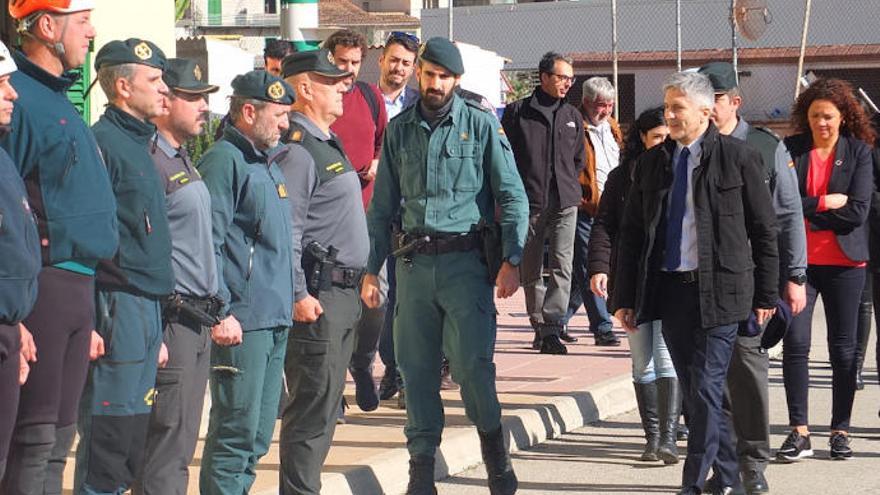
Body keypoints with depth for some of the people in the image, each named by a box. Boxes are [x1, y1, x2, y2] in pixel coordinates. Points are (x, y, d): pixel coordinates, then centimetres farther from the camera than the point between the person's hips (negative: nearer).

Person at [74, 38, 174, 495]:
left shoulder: (138, 141, 18)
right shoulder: (102, 141, -11)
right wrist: (92, 323, -21)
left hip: (146, 305, 9)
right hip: (118, 305, -9)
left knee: (134, 442, 13)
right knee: (108, 439, -6)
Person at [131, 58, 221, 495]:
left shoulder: (182, 161, 17)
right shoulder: (149, 162, -14)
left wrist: (216, 310, 22)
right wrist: (153, 334, -22)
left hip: (197, 323, 10)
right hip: (171, 322, -10)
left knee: (180, 448, 13)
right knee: (166, 448, -8)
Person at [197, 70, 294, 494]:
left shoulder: (269, 163, 19)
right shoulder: (224, 160, -10)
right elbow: (207, 243, -17)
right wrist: (219, 312, -21)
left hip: (275, 323, 9)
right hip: (242, 323, -9)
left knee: (259, 436, 14)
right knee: (236, 434, -7)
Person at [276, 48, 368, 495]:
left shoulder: (327, 142, 18)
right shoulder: (297, 149, -15)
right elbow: (285, 230, -20)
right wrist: (298, 295, -22)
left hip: (344, 291, 10)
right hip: (318, 296, -10)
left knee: (324, 406, 15)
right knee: (312, 408, -7)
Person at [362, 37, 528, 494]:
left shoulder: (481, 125, 1)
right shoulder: (399, 130, 11)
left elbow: (512, 197, -1)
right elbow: (383, 206, 15)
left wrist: (511, 260, -11)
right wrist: (371, 269, 10)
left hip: (465, 260, -3)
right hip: (414, 263, 3)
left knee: (471, 363, -10)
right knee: (416, 367, 4)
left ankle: (491, 438, 14)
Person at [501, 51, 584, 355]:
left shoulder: (573, 116, 14)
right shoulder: (518, 112, 2)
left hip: (565, 204, 2)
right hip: (529, 203, -2)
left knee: (562, 267, -11)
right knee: (531, 270, 5)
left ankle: (552, 327, -15)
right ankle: (540, 326, 15)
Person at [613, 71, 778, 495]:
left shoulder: (738, 158, -2)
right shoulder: (650, 163, 9)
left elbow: (764, 231, 1)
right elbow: (630, 234, 12)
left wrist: (766, 295, -1)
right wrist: (625, 297, 8)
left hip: (718, 289, -5)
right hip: (668, 288, 5)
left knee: (706, 390, -6)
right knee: (693, 390, 10)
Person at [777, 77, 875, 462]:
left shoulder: (859, 151, 1)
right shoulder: (791, 149, 2)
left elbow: (858, 211, -9)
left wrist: (806, 211, -10)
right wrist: (826, 203, -13)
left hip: (844, 261, 0)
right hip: (798, 261, 0)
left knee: (843, 348, 6)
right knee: (795, 343, -7)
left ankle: (841, 430, 16)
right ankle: (799, 432, -2)